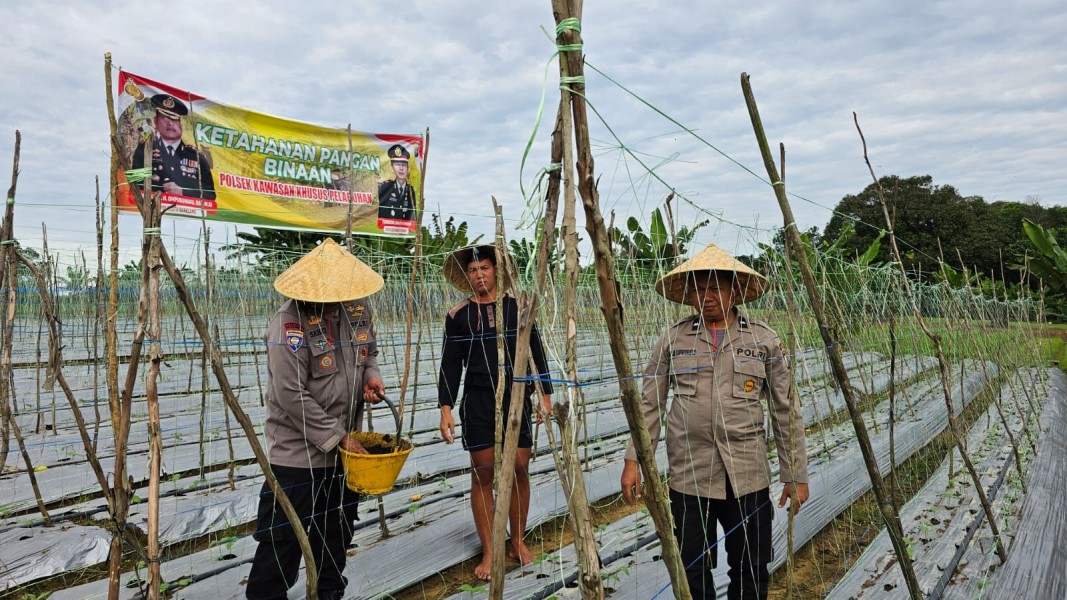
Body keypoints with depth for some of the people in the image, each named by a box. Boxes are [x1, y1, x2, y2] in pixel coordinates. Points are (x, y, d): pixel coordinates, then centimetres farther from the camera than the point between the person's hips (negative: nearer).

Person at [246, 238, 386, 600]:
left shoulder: (358, 308, -1)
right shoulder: (289, 323, -22)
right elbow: (292, 397, -24)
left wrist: (372, 376, -6)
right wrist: (338, 437, -19)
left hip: (344, 447, 7)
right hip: (298, 453, -7)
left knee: (337, 532, 22)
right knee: (284, 538, 4)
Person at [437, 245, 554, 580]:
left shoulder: (519, 308, 4)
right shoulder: (458, 315, 2)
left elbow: (536, 353, 8)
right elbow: (451, 365, 1)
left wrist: (545, 393, 5)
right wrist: (446, 408, -6)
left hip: (517, 399, 1)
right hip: (477, 402, -1)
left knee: (520, 469, 5)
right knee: (483, 473, 3)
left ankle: (518, 541, 24)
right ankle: (488, 552, 15)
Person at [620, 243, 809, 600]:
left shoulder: (764, 340, 1)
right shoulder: (673, 339, 2)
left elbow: (786, 412, 4)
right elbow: (650, 405, 3)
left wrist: (796, 474, 4)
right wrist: (633, 459, -2)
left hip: (748, 477, 0)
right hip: (688, 476, 0)